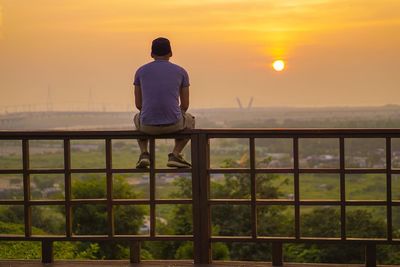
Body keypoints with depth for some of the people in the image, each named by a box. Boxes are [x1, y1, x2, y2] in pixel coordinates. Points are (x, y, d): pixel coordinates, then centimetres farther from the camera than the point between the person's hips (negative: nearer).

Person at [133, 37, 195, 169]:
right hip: (173, 123, -1)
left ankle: (144, 154, 17)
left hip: (149, 124, 1)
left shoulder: (140, 71, 7)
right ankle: (175, 155, 14)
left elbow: (138, 104, 12)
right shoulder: (181, 72, 6)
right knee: (189, 121, 35)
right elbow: (185, 105, 9)